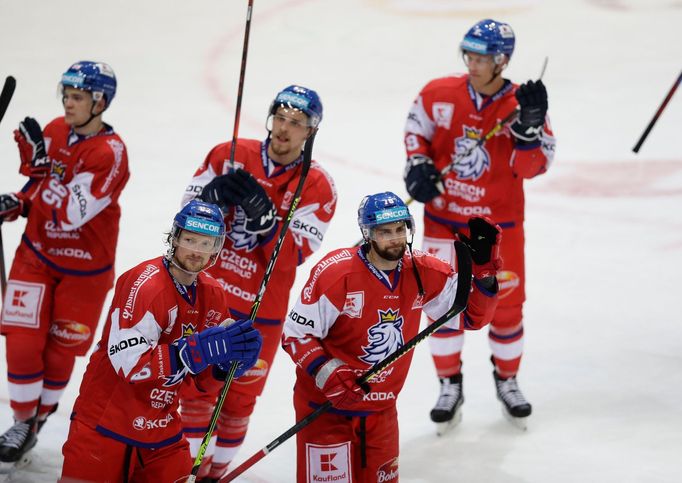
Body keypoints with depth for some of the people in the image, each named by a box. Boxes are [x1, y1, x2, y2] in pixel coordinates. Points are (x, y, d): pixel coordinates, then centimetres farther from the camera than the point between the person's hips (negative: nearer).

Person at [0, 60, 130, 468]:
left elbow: (68, 213, -29)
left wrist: (39, 162, -33)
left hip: (83, 269, -4)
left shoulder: (110, 153, -22)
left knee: (60, 352, 7)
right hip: (37, 254, 4)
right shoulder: (55, 131, -2)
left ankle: (38, 419, 28)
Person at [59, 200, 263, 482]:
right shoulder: (144, 284, -18)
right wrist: (202, 348, -31)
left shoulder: (213, 295, 4)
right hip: (106, 424, -7)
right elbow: (130, 363, -27)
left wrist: (228, 362, -14)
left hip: (160, 429, 7)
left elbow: (203, 382, 8)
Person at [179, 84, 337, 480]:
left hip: (261, 310, -1)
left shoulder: (317, 187, -8)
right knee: (199, 386, 5)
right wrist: (216, 193, -21)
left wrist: (262, 212, -30)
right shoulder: (230, 155, -2)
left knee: (240, 398, 9)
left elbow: (293, 255, -16)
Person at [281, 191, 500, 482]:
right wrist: (329, 375, -27)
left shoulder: (423, 274, -4)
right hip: (325, 405, -5)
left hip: (381, 410, 5)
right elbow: (295, 333, -15)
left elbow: (472, 316, 1)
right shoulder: (335, 273, -19)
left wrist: (484, 269, -14)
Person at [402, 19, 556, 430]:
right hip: (443, 216, 1)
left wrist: (529, 125, -31)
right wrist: (418, 165, -7)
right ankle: (450, 384, 18)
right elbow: (416, 128, 9)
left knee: (507, 304, 8)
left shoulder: (523, 104, -11)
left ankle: (507, 379, 29)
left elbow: (534, 166, -16)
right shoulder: (439, 94, -8)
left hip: (499, 222, -1)